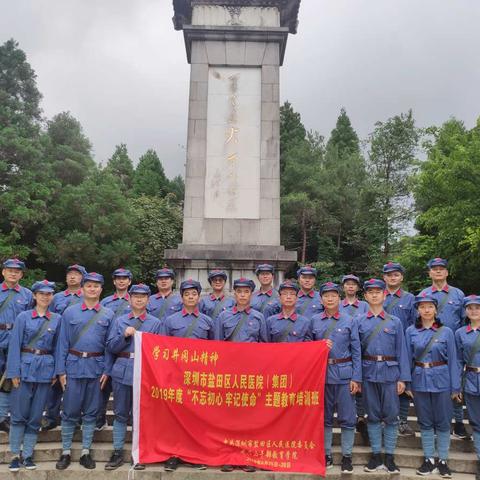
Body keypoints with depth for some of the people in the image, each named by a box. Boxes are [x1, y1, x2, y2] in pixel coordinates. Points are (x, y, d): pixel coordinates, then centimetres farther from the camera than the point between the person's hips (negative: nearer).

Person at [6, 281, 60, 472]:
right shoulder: (23, 317, -1)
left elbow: (57, 347, 9)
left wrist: (56, 372, 4)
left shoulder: (57, 319, 5)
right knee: (19, 414, 1)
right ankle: (15, 455, 14)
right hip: (25, 366, -2)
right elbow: (15, 345, -3)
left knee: (36, 416, 7)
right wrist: (14, 372, -9)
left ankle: (28, 455, 17)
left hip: (46, 369, 2)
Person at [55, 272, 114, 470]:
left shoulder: (108, 315, 3)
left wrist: (106, 370, -3)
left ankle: (86, 452, 20)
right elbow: (63, 342, 2)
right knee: (70, 411, 4)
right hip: (74, 365, -1)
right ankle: (66, 452, 18)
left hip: (96, 367, 1)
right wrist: (61, 370, -3)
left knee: (91, 412, 9)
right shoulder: (70, 312, 2)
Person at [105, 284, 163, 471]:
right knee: (121, 413, 7)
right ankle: (118, 453, 18)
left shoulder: (156, 323, 5)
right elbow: (110, 347, 4)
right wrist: (124, 335, -10)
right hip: (122, 371, 2)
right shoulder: (119, 321, 10)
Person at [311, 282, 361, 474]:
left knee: (347, 417, 3)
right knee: (324, 417, 10)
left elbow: (356, 351, -1)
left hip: (344, 373, -2)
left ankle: (346, 456, 16)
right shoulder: (314, 321, 4)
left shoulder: (349, 321, 0)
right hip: (321, 372, 2)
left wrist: (356, 378, -6)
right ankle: (326, 454, 23)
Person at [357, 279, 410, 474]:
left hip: (390, 373, 0)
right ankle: (376, 456, 19)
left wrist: (403, 378, -4)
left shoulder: (395, 322, 3)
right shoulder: (359, 321, 4)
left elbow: (401, 351, 2)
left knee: (391, 416, 4)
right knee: (373, 416, 8)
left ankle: (389, 457, 16)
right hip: (368, 373, 0)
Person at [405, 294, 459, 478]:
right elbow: (408, 359, 3)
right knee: (425, 422, 10)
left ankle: (443, 461, 19)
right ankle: (429, 459, 22)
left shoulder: (446, 332, -2)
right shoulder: (410, 331, 0)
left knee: (442, 422, 6)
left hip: (441, 380, -1)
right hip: (419, 380, 1)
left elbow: (452, 360, -1)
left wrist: (455, 387, -4)